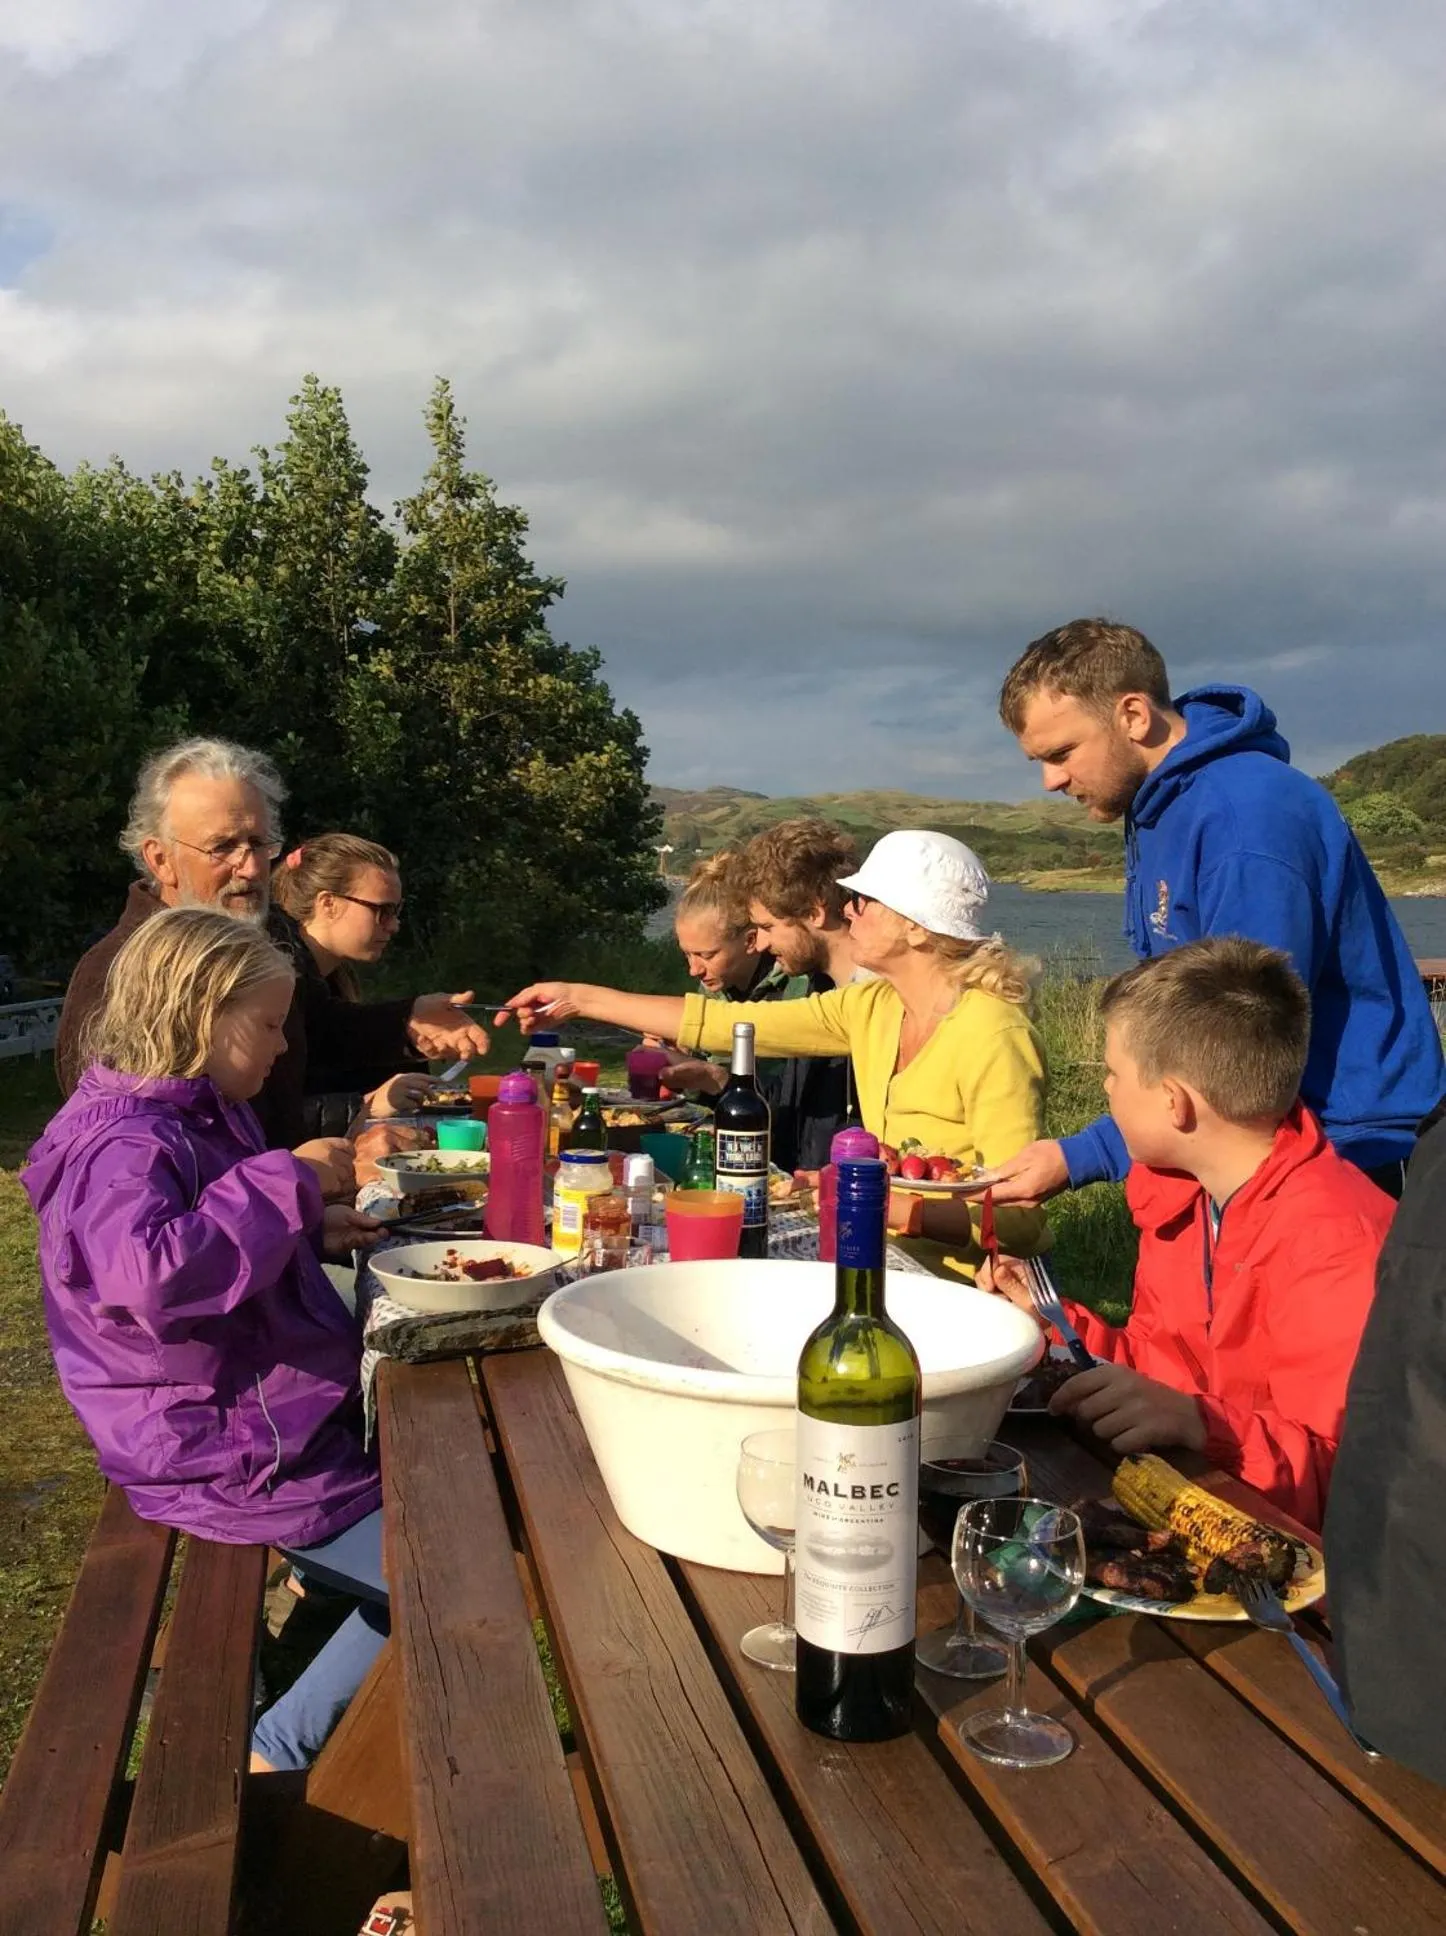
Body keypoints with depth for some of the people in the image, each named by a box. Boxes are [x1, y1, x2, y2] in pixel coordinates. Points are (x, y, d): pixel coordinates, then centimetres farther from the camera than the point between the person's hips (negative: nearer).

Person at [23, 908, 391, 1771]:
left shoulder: (200, 1116, 7)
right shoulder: (123, 1149, -24)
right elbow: (149, 1273, -45)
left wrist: (312, 1234, 7)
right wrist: (291, 1183, -34)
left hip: (276, 1429, 10)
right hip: (228, 1466, -10)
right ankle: (280, 1756, 8)